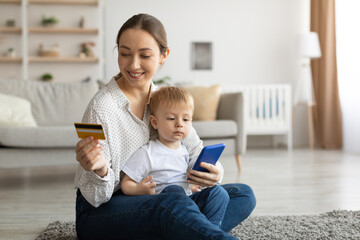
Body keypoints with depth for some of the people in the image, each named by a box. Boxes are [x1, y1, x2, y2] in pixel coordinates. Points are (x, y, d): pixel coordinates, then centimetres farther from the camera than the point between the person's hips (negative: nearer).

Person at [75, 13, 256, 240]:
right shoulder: (101, 107, -17)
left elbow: (197, 152, 6)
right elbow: (96, 198, -15)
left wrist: (215, 171, -17)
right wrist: (100, 171, -39)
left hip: (152, 202, 7)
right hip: (101, 212, -7)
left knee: (243, 194, -6)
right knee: (175, 204, -38)